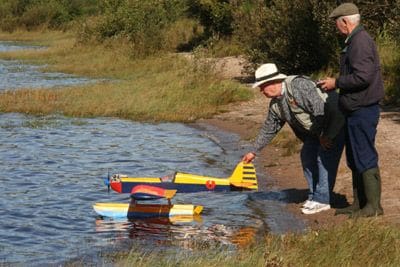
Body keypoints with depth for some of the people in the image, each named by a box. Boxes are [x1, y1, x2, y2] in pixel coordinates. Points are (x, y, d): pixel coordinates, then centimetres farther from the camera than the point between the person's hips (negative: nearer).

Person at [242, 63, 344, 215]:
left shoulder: (298, 85, -27)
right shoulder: (275, 105, 4)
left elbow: (319, 108, -30)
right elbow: (269, 129, 15)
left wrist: (324, 136, -23)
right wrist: (254, 151, 18)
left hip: (334, 121, -9)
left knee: (325, 158, -14)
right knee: (307, 156, 7)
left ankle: (322, 200, -10)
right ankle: (314, 196, 18)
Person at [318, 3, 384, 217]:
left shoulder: (361, 42, -18)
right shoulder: (354, 41, 16)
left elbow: (362, 77, -25)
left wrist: (336, 83, -15)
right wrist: (335, 82, 13)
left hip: (363, 111, -11)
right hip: (356, 111, 11)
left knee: (365, 158, -6)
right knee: (355, 159, 15)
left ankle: (373, 205, 0)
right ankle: (359, 203, 23)